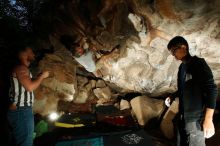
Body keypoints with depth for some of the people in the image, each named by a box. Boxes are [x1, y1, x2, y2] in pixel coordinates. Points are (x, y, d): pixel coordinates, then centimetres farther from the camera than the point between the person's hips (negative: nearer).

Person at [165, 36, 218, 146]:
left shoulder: (198, 63, -12)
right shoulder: (182, 67, 11)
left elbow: (211, 90, -18)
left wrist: (208, 119, -23)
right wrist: (172, 96, 9)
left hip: (196, 117, -8)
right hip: (182, 115, 8)